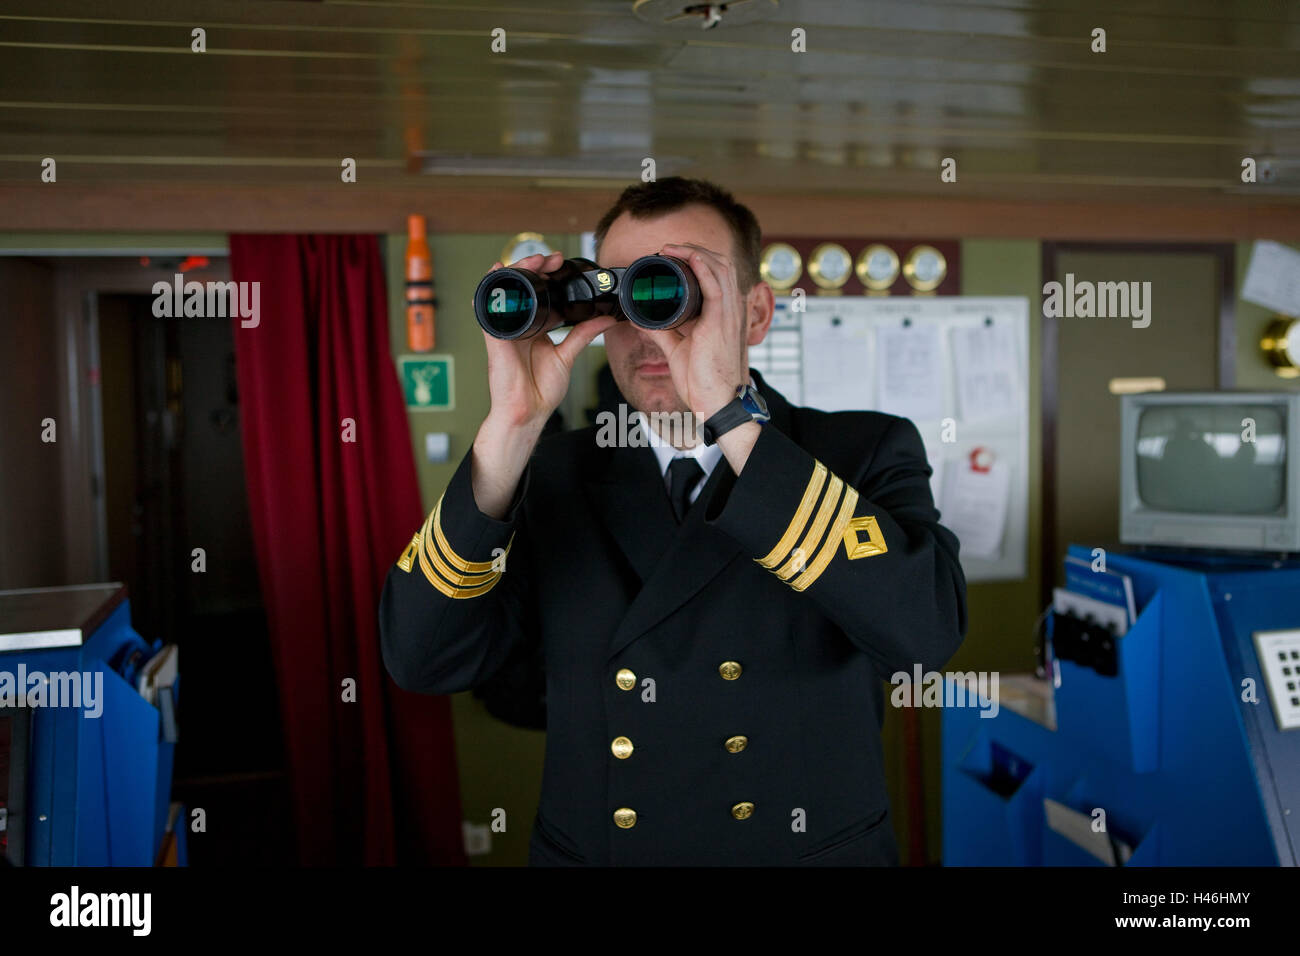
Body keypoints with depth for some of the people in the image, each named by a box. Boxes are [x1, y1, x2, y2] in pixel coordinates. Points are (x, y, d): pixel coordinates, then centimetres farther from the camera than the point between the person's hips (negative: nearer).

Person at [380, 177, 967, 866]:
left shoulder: (864, 452, -2)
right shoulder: (554, 475, 2)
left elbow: (925, 629, -20)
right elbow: (422, 660, -8)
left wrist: (729, 412, -22)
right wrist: (510, 427, -17)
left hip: (817, 850, -1)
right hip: (587, 848, 2)